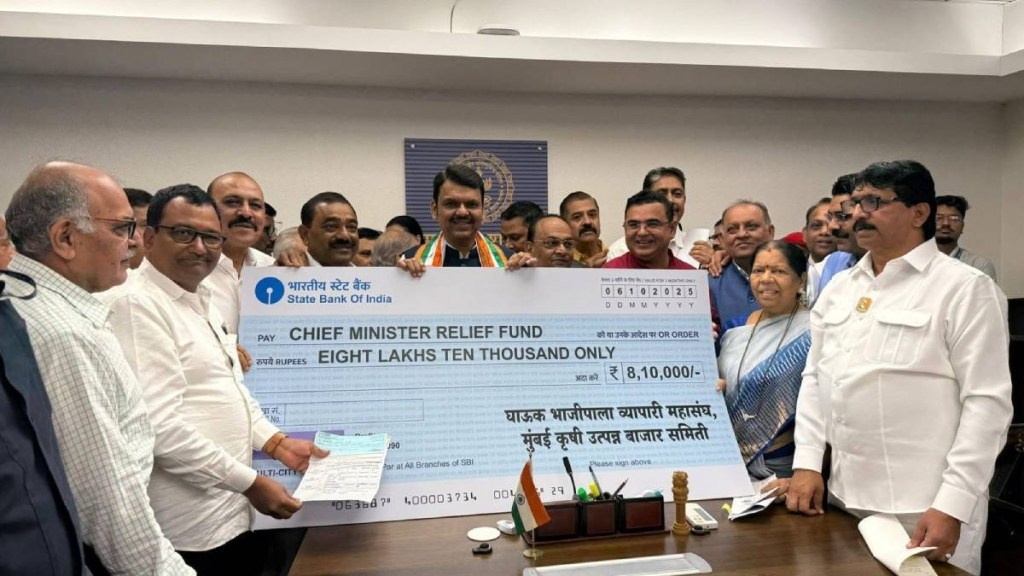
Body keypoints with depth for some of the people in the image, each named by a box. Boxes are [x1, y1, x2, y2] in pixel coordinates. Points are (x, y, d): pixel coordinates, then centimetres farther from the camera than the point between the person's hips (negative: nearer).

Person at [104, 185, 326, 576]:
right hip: (190, 529, -9)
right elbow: (158, 425, -25)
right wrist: (250, 482, -19)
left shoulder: (201, 301, 12)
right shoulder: (136, 304, -18)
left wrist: (276, 442, 6)